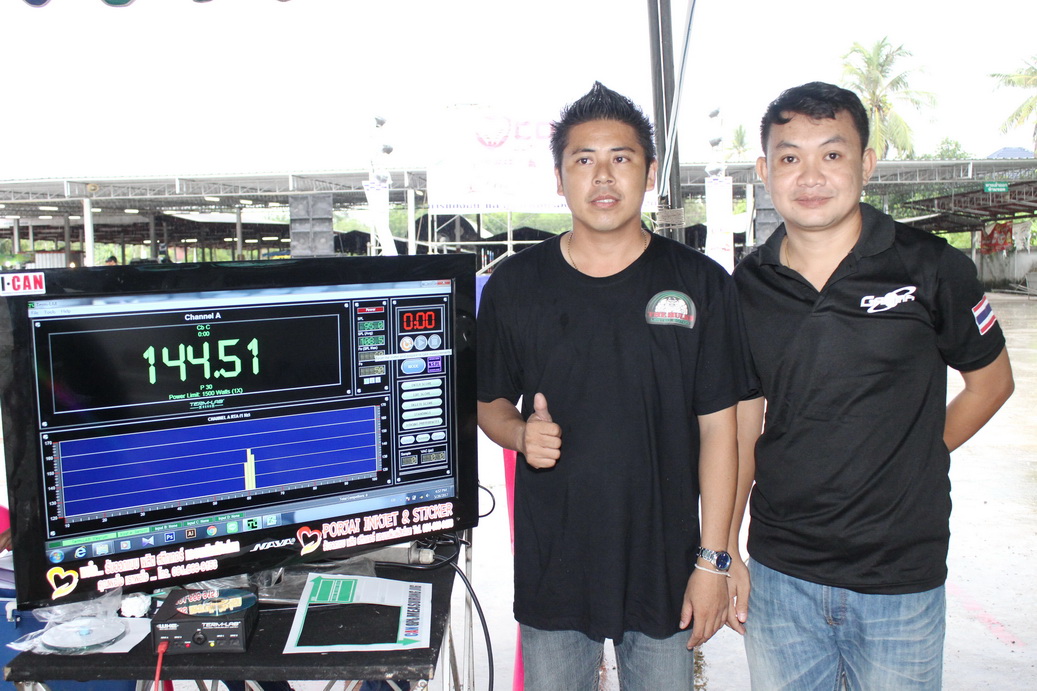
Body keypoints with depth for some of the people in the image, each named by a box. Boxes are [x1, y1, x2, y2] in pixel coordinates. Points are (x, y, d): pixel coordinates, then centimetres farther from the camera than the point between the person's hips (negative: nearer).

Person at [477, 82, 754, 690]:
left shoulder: (701, 285, -3)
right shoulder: (513, 286, 0)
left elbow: (718, 429, -3)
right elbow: (490, 402, 10)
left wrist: (712, 561, -5)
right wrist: (520, 433, -14)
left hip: (664, 569, 0)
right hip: (551, 568, 1)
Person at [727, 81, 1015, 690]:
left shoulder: (930, 268, -8)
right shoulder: (747, 287, 0)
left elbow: (992, 382, 7)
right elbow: (742, 422, 5)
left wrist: (914, 460, -1)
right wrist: (725, 552, 2)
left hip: (901, 578, -2)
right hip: (778, 576, 2)